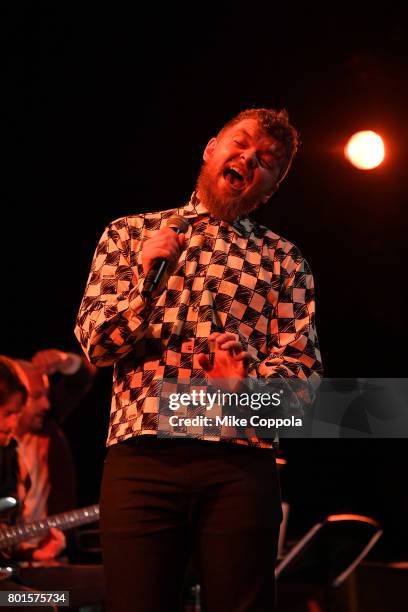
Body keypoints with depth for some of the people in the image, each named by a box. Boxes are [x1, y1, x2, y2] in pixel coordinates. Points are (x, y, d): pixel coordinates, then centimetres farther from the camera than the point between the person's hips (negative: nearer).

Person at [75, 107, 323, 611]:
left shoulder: (283, 260, 15)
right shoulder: (130, 233, 16)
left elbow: (304, 368, 6)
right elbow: (94, 344, 8)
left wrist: (249, 384, -14)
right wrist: (146, 278, -7)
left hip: (240, 463, 0)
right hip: (140, 456, 0)